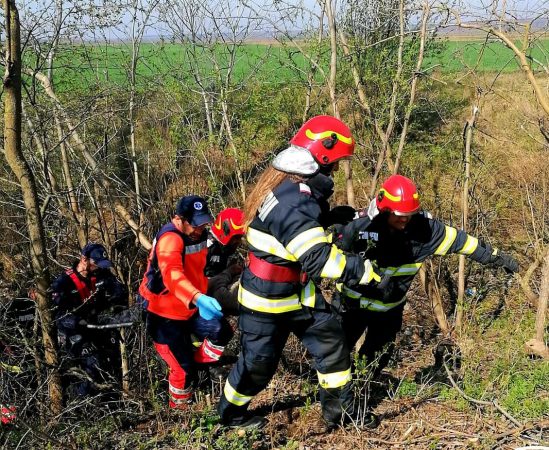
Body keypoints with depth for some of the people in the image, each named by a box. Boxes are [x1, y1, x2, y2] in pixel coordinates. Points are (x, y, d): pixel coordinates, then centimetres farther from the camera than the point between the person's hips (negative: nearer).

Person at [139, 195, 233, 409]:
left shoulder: (199, 235, -1)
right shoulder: (169, 239, -28)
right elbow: (172, 275, -47)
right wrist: (199, 299, -61)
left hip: (189, 309, 7)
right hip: (164, 314, -7)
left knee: (221, 332, -8)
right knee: (184, 368, -3)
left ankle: (195, 366, 15)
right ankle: (180, 408, 22)